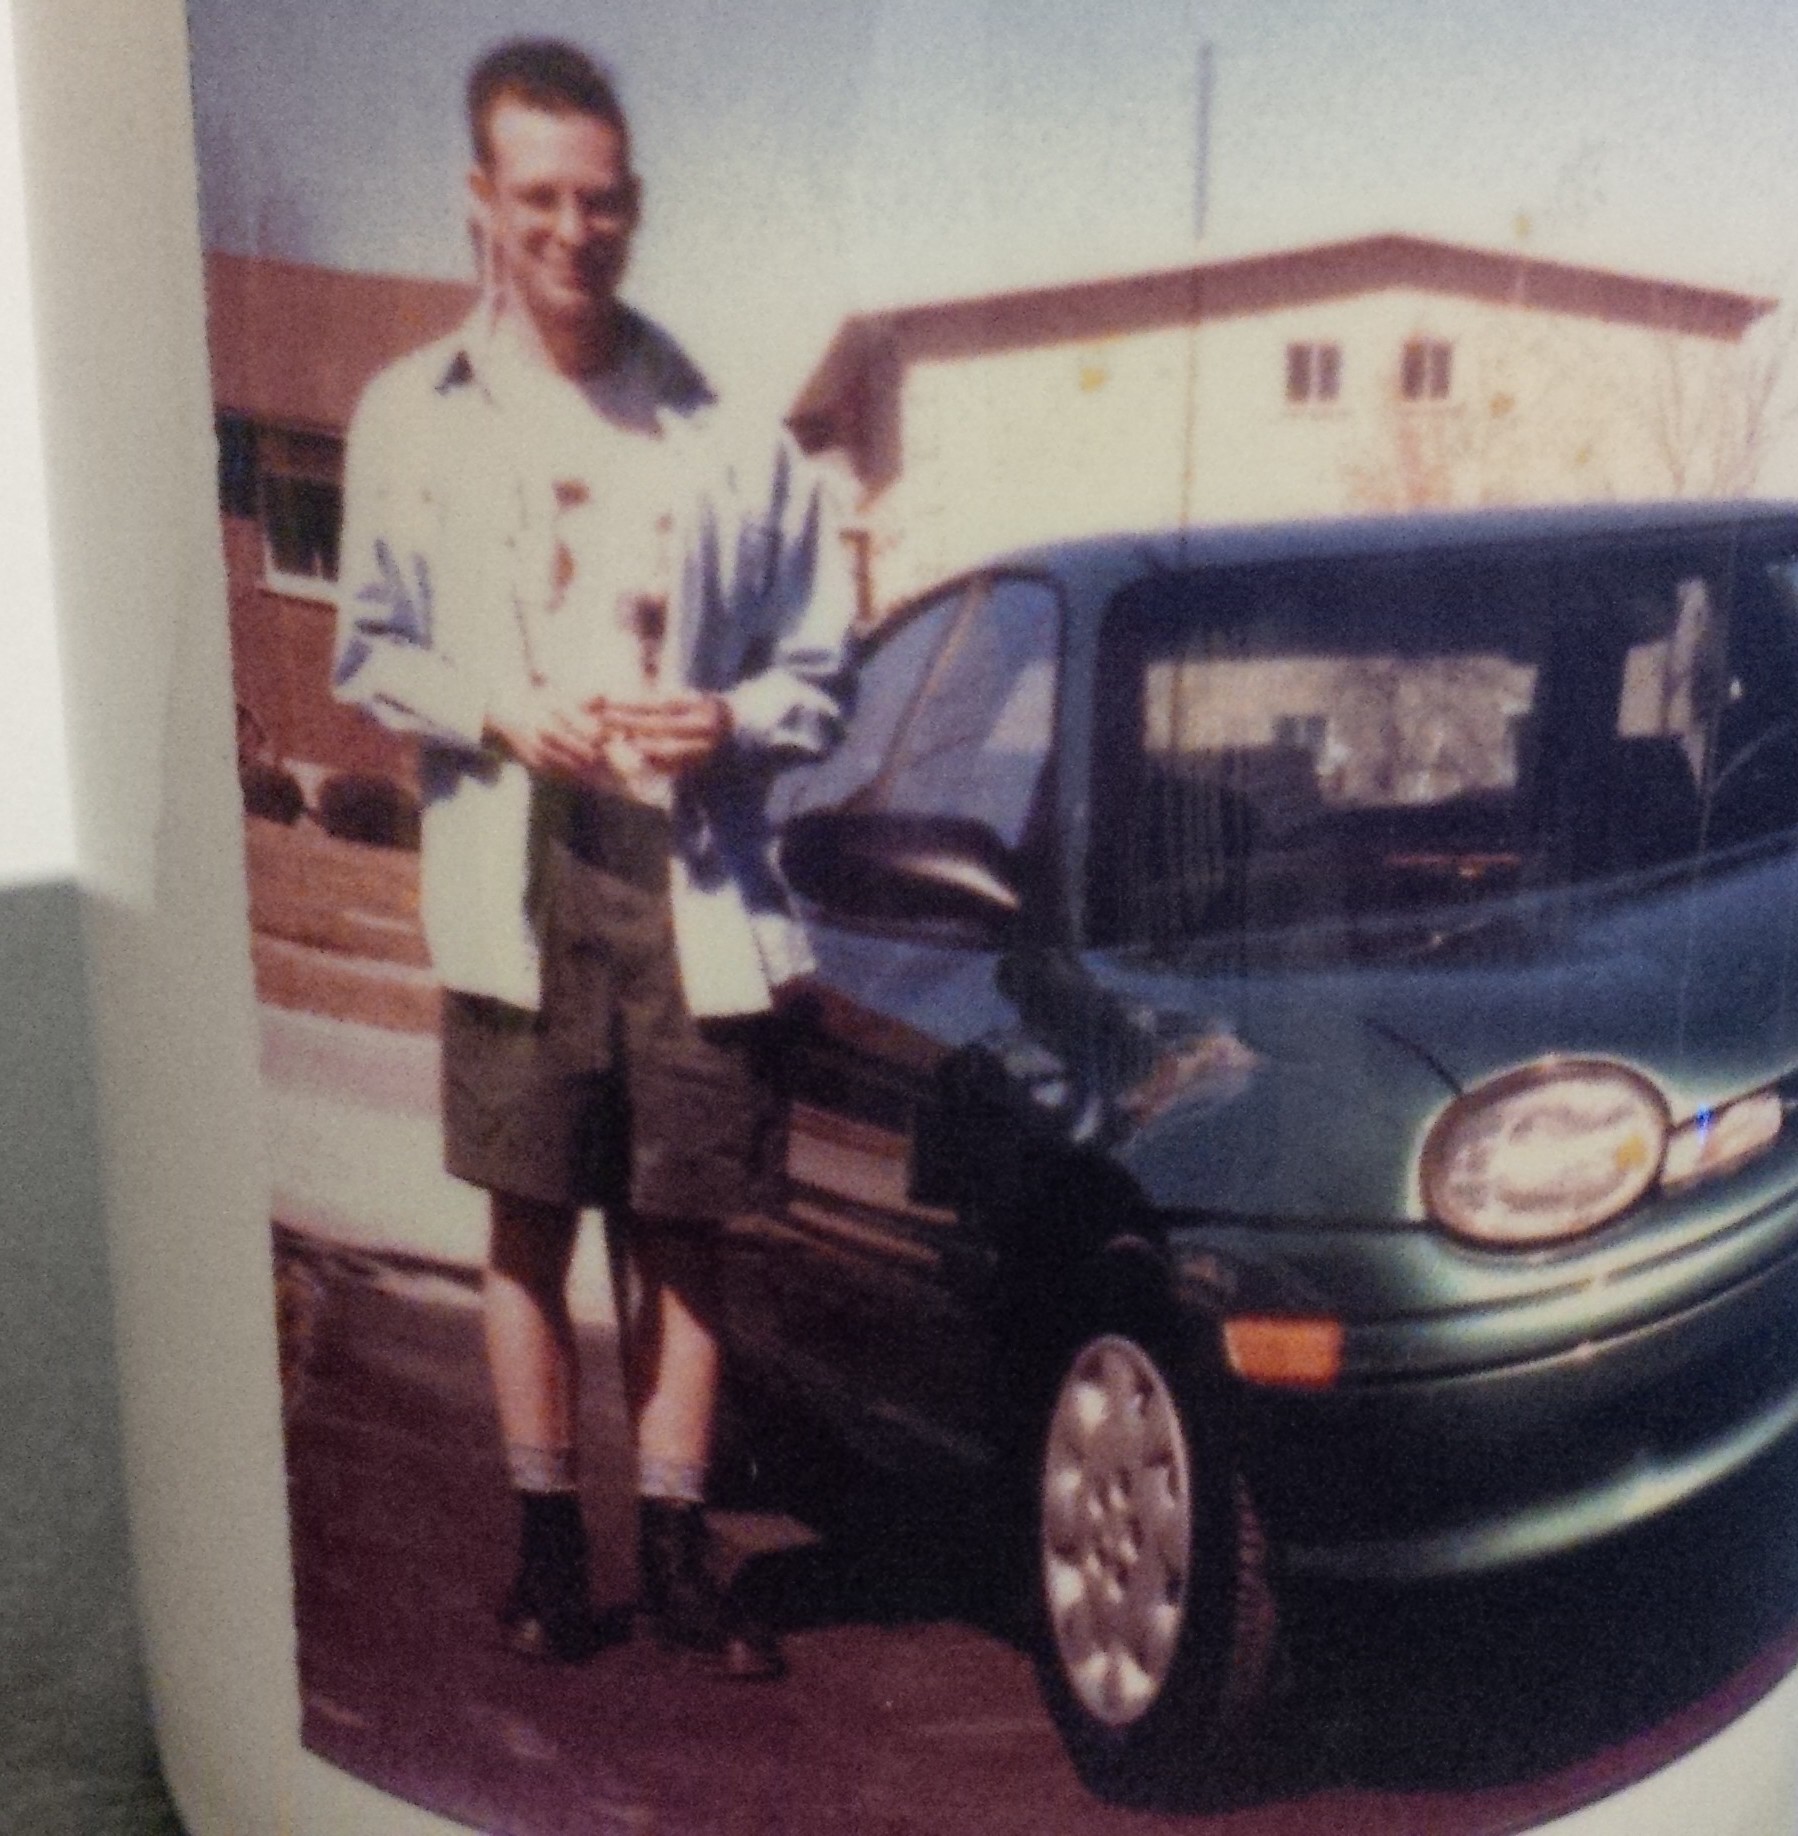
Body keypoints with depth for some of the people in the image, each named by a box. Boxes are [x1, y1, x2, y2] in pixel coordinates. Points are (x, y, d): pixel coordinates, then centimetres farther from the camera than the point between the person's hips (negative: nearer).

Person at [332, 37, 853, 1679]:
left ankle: (677, 1549, 18)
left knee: (681, 1235, 6)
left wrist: (729, 721, -11)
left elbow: (817, 671, 10)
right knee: (531, 1227, 5)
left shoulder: (724, 432, 5)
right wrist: (496, 711, -8)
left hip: (695, 876, 0)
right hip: (517, 877, 0)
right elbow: (371, 652, 10)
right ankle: (549, 1544, 20)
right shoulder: (416, 415, 7)